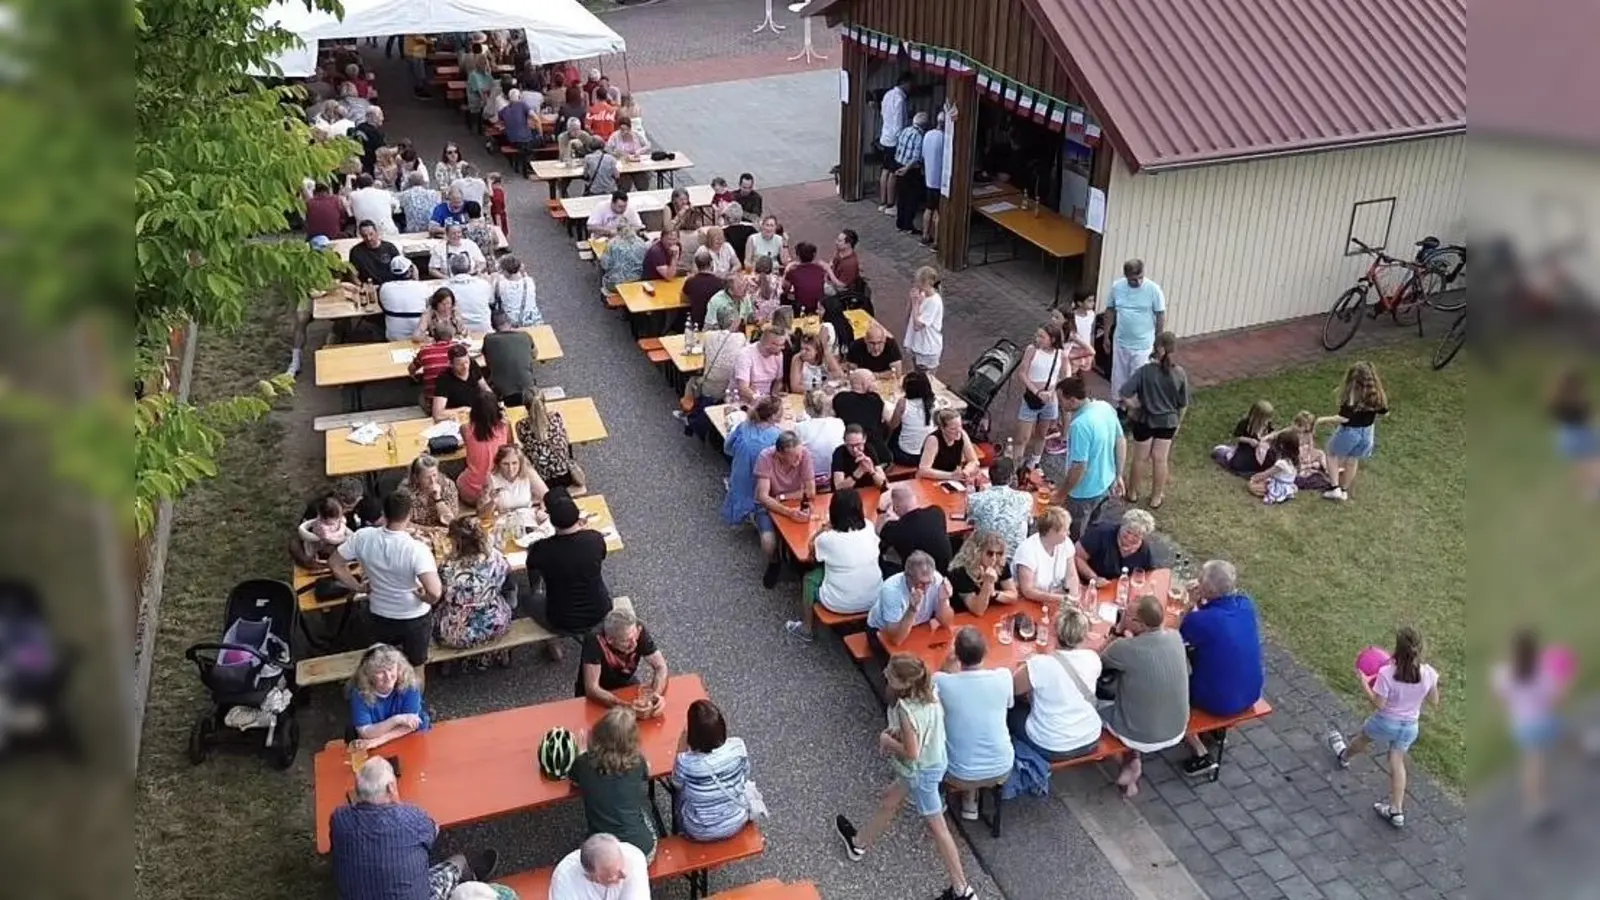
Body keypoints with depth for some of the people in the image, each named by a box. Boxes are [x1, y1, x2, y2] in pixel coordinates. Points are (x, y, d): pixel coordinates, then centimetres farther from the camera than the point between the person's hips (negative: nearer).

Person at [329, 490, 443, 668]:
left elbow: (334, 563, -6)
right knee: (416, 662, 24)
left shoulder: (363, 537, -19)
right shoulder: (417, 549, -31)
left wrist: (358, 587, 3)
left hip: (379, 616, 3)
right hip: (414, 618, -3)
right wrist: (425, 598, -16)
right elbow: (435, 593, -38)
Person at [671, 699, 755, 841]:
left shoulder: (686, 762, -33)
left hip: (700, 832, -2)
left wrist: (681, 747, -13)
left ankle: (680, 834, 51)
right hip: (737, 823, 2)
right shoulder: (738, 747, -25)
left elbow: (676, 783, -8)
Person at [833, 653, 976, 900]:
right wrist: (898, 732, 0)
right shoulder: (929, 692, -11)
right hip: (935, 760, 9)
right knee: (890, 801, 27)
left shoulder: (906, 710, -35)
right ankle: (859, 844, 50)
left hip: (922, 772, -9)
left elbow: (911, 753, -29)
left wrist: (887, 740, -13)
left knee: (936, 827, 7)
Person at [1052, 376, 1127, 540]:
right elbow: (1121, 442, 4)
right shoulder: (1106, 407, -7)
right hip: (1106, 484, 8)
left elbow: (1079, 468, -29)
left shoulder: (1080, 425, -33)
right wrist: (1118, 476, 15)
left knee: (1074, 541, 14)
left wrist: (1060, 495, -15)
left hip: (1085, 493, -8)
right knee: (1090, 530, 29)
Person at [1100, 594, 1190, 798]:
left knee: (1100, 707, 24)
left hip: (1143, 738, -4)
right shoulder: (1175, 637, -13)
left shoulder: (1126, 649, -30)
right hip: (1177, 731, 4)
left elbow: (1100, 660, -7)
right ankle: (1133, 761, 27)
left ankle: (1131, 760, 21)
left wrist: (1118, 635, -1)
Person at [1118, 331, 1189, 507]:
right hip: (1168, 422, 2)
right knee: (1160, 459, 14)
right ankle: (1156, 497, 26)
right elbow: (1183, 404, -4)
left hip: (1144, 420, -1)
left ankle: (1133, 492, 32)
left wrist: (1134, 405, -8)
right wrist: (1178, 422, 11)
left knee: (1140, 458, 16)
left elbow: (1124, 392, -26)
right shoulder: (1180, 374, -14)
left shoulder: (1145, 371, -22)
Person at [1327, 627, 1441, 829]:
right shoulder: (1428, 673, -19)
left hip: (1386, 722, -3)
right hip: (1410, 727, 3)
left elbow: (1379, 704, -22)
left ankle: (1344, 755, 62)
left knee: (1363, 738, 30)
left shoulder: (1387, 673, -31)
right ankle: (1396, 812, 24)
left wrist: (1365, 685, -9)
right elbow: (1434, 701, -4)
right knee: (1397, 763, 18)